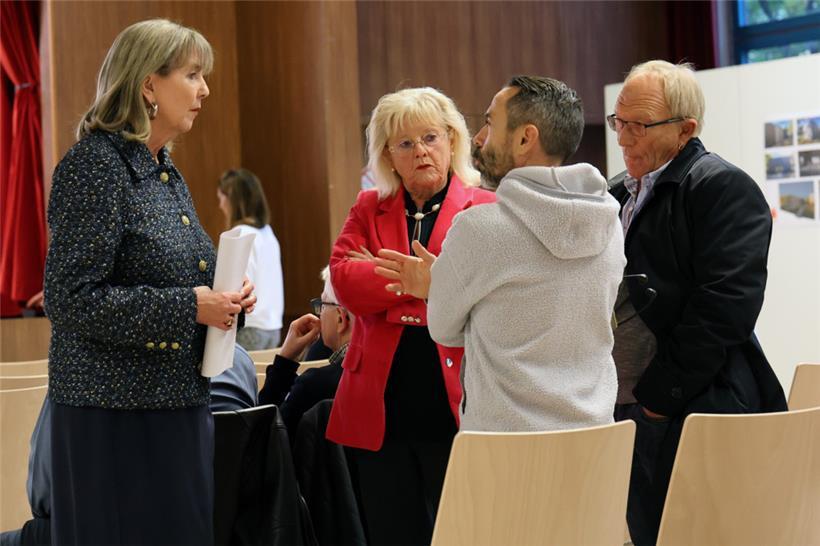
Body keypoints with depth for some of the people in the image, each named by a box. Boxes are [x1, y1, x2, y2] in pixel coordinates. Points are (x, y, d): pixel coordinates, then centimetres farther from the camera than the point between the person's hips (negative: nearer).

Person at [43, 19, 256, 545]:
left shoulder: (167, 172, 13)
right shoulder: (94, 165, -13)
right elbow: (72, 299, -19)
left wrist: (222, 298, 2)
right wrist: (189, 306, -20)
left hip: (181, 403, 8)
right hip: (116, 414, -8)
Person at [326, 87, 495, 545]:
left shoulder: (484, 210, 2)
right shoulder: (368, 210, 12)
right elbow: (345, 279, -5)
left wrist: (386, 277, -11)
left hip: (455, 405, -3)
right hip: (380, 409, 3)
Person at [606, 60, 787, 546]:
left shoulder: (722, 187, -10)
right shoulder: (619, 194, 18)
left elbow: (724, 305, -19)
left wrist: (660, 396, -18)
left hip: (696, 414, -8)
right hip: (627, 413, 8)